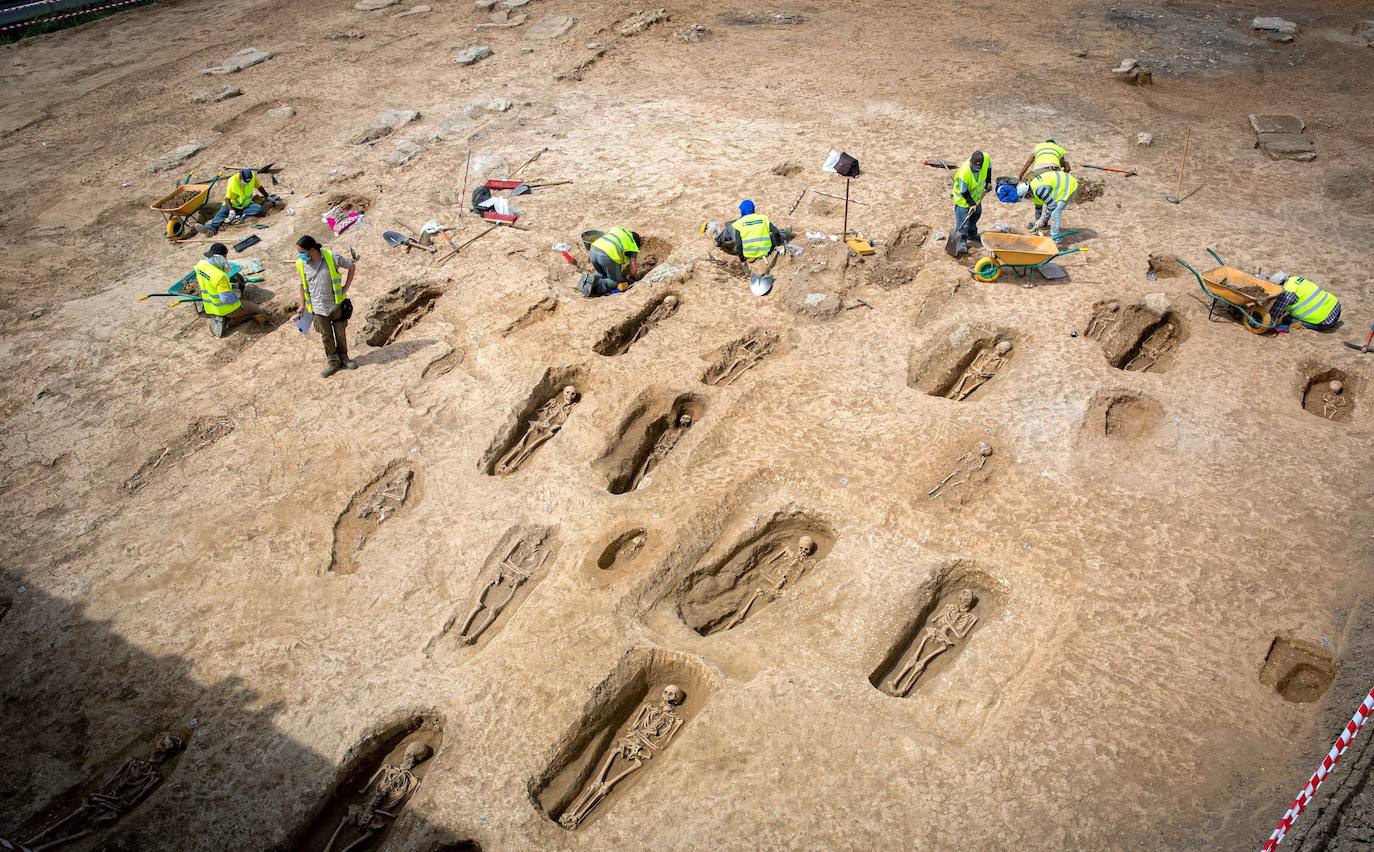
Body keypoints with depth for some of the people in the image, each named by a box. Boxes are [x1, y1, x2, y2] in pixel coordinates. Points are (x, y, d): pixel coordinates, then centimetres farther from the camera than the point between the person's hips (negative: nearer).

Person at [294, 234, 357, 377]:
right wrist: (302, 306, 7)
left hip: (337, 304, -1)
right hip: (319, 307, 1)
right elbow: (303, 285, 6)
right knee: (326, 336, 9)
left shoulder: (331, 257, -15)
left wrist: (346, 287, -5)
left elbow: (352, 266, -1)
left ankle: (343, 358, 31)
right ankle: (332, 362, 24)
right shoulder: (301, 264, -7)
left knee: (341, 333, 11)